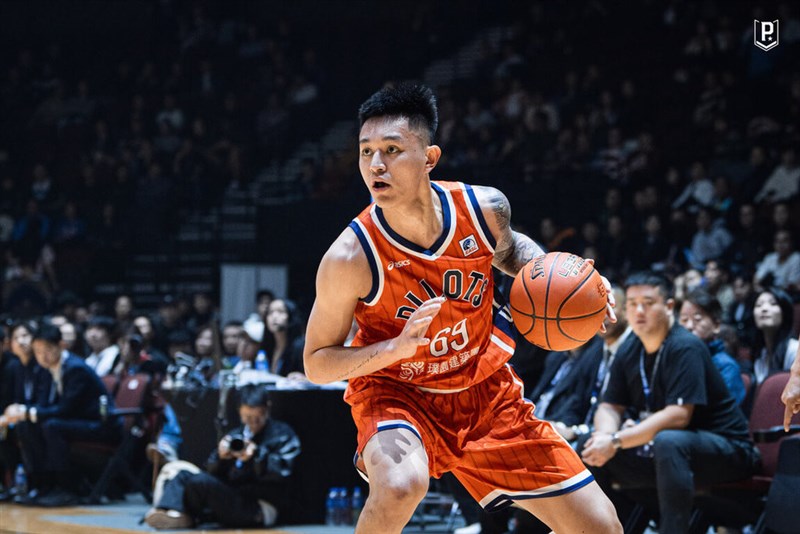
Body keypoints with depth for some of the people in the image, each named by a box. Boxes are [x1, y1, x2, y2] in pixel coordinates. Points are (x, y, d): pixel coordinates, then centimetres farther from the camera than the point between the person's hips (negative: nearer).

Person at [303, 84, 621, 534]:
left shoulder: (485, 207, -14)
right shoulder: (351, 257, -24)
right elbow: (317, 364, -14)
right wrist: (399, 346, -30)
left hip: (484, 388, 4)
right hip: (395, 392, -4)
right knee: (401, 485, -40)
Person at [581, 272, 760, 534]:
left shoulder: (685, 348, -18)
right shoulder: (628, 356, 6)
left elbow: (678, 415, -26)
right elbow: (609, 407, 6)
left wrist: (617, 441, -28)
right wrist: (605, 435, -19)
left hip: (726, 450, -8)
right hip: (662, 452, 8)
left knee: (668, 441, -38)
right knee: (592, 455, -1)